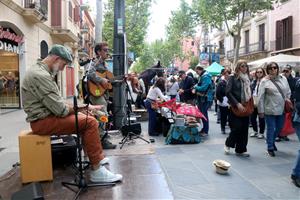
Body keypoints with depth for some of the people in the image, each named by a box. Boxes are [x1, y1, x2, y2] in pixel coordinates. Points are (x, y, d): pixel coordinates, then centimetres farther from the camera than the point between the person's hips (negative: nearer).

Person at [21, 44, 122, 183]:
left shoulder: (40, 71, 14)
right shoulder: (40, 75, -21)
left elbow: (54, 104, 16)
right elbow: (60, 109, -24)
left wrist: (74, 107, 4)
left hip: (46, 115, 11)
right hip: (43, 121, -11)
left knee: (86, 118, 14)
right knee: (90, 122, -19)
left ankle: (98, 158, 20)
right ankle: (97, 171, -14)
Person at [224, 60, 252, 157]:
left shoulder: (247, 79, 14)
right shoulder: (233, 78, -4)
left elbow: (249, 93, 20)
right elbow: (228, 92, -12)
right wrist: (237, 104, -18)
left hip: (245, 108, 6)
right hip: (235, 108, -6)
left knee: (244, 129, 5)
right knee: (236, 127, -7)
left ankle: (240, 150, 17)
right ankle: (228, 144, 19)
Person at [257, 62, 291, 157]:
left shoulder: (283, 78, 7)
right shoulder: (265, 81, -7)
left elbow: (288, 92, 15)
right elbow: (260, 97, -8)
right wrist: (261, 110, -9)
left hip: (282, 109, 5)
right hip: (270, 110, -5)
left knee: (279, 128, 16)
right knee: (271, 129, 2)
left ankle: (272, 141, 42)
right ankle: (270, 148, 17)